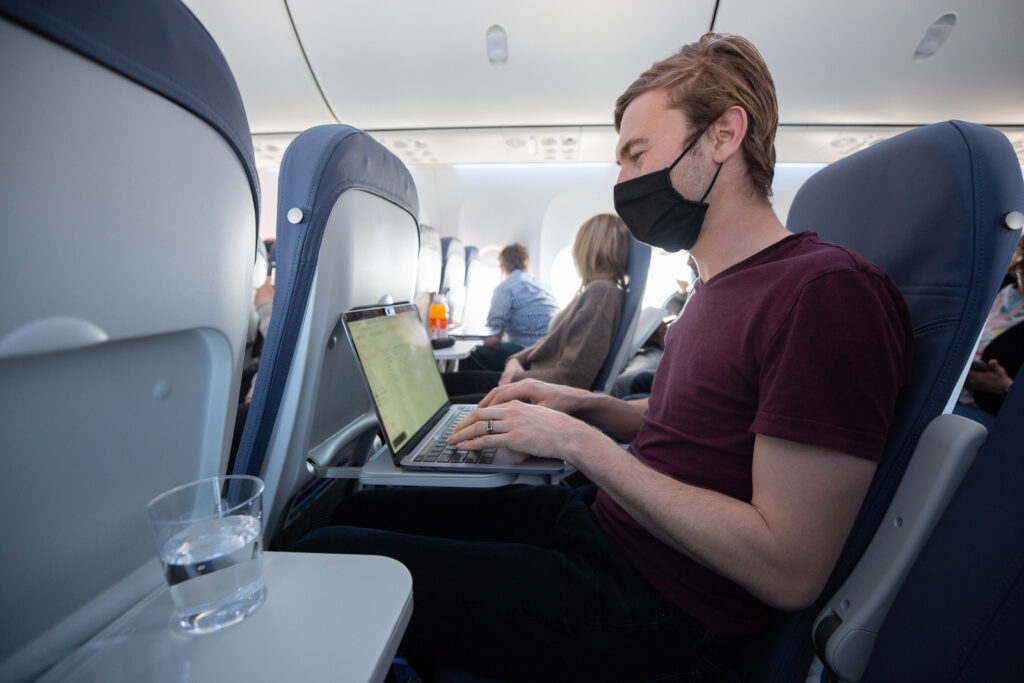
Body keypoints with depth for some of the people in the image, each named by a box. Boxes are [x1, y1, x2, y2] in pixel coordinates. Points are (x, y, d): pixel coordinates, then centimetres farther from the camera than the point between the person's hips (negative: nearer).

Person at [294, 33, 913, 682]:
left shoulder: (826, 290, -20)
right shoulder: (718, 286, 10)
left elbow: (789, 574, -21)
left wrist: (580, 442, -20)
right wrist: (590, 407, 4)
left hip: (659, 615, -8)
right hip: (597, 521, 8)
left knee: (328, 558, -11)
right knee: (355, 510, 9)